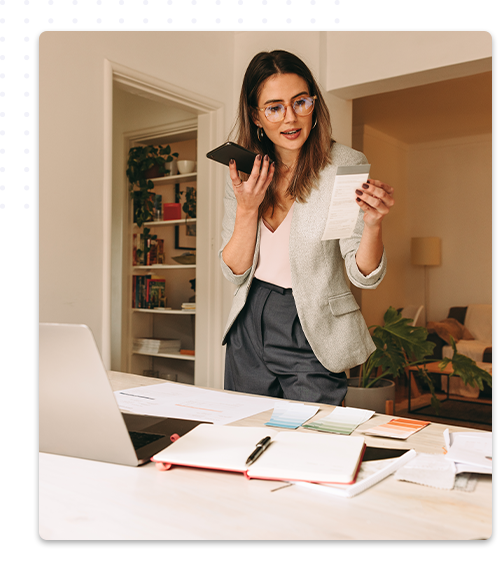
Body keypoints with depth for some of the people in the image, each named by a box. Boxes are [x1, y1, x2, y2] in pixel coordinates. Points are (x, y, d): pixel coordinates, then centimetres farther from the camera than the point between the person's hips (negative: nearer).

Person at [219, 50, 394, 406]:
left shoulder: (346, 166, -12)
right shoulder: (244, 174, 0)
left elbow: (365, 276, -14)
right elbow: (235, 272, -2)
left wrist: (372, 225, -33)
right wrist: (247, 208, -16)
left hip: (312, 335, -4)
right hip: (250, 327, 4)